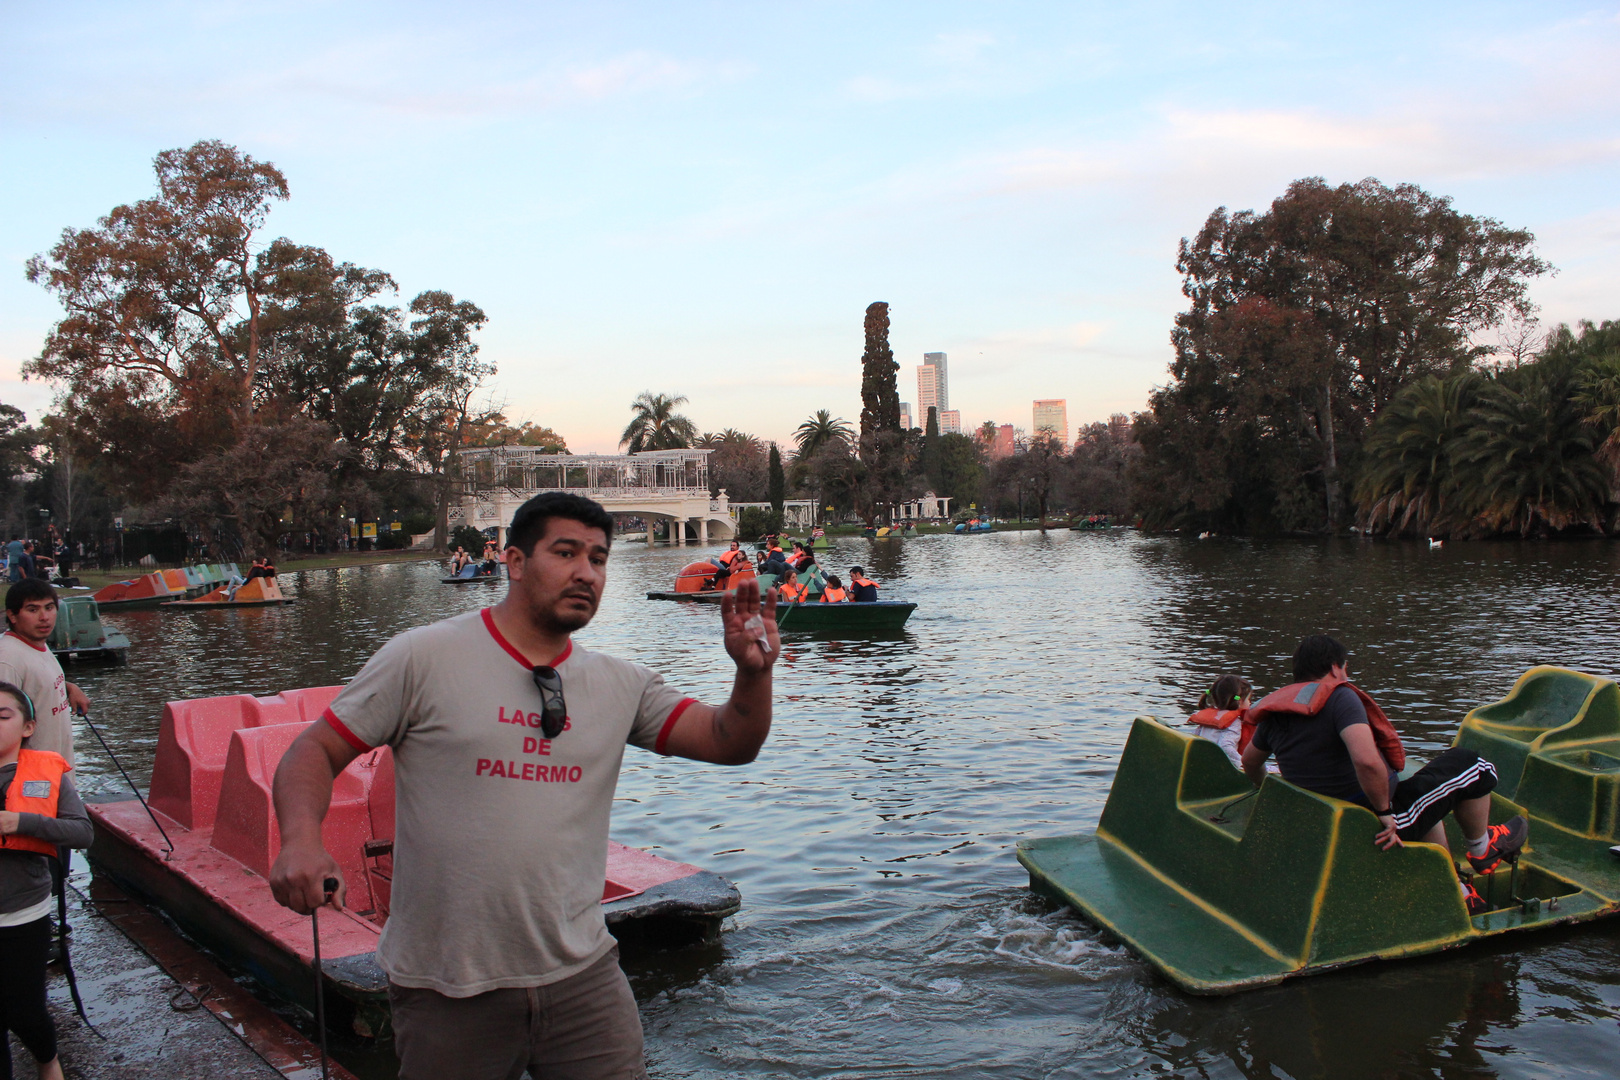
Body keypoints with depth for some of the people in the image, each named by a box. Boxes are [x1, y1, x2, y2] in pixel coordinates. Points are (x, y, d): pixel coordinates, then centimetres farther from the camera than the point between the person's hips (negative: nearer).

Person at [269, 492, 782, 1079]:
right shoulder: (423, 656, -6)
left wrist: (753, 673, -20)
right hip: (447, 988, -2)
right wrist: (301, 840, -22)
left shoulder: (620, 684, 4)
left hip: (583, 974, 3)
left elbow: (728, 743, 0)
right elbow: (315, 752, -3)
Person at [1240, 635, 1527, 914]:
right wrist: (1385, 812, -21)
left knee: (1424, 795, 35)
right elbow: (1367, 761, -36)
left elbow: (1250, 760, 18)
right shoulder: (1339, 697, -21)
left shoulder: (1274, 714, 2)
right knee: (1469, 765, 9)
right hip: (1379, 829, -8)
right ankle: (1482, 849, 33)